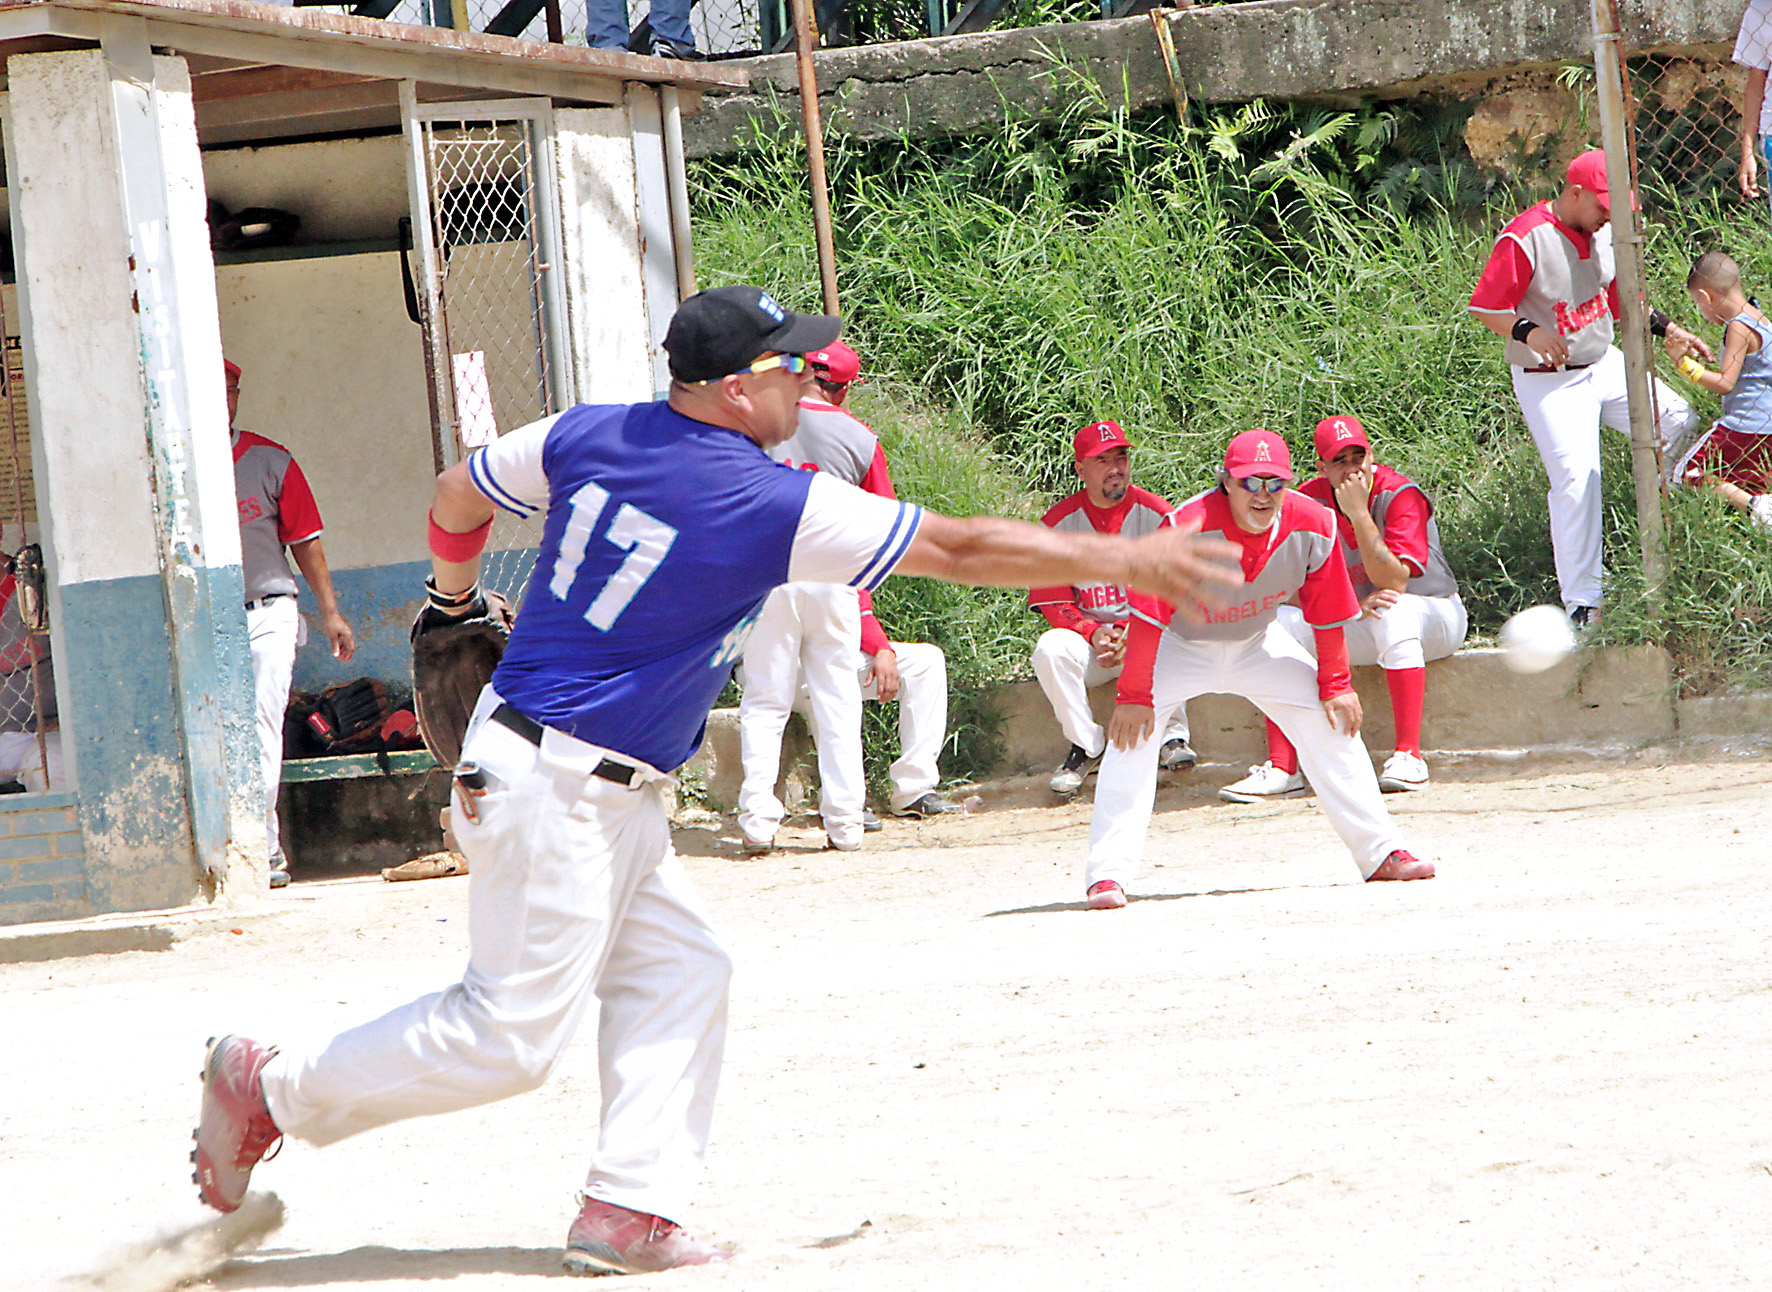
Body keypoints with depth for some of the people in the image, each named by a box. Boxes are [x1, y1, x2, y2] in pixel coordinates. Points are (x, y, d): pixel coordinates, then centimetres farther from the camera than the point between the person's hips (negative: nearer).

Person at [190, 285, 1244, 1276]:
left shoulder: (588, 437, 2)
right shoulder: (772, 506, -18)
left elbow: (460, 492, 15)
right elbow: (958, 549, -14)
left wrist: (454, 599, 35)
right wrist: (1124, 560, -8)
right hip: (555, 790, -9)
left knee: (680, 973, 8)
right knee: (513, 1036, -4)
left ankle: (630, 1210, 4)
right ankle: (276, 1088, 6)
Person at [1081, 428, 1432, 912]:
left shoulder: (1313, 527, -23)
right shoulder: (1187, 528, -35)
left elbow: (1327, 612, -8)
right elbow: (1148, 616, -29)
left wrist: (1335, 685, -3)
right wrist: (1134, 695, -29)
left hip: (1257, 642, 4)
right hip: (1180, 645, -4)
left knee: (1331, 719, -4)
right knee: (1132, 731, -23)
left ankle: (1380, 853, 5)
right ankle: (1107, 875, -23)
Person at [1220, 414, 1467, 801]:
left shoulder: (1398, 494, -19)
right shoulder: (1310, 502, -6)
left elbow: (1395, 582, -29)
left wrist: (1359, 514, -35)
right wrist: (1356, 606, -25)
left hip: (1435, 615, -5)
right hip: (1355, 625, 5)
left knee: (1393, 611, -39)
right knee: (1280, 622, -16)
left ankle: (1408, 756, -39)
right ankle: (1281, 769, -20)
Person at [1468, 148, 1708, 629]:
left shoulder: (1602, 231, 3)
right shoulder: (1524, 239, -22)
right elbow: (1485, 306, -20)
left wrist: (1664, 327, 10)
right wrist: (1527, 332, -36)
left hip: (1605, 364, 8)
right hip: (1550, 385, -8)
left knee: (1676, 422, 10)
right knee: (1576, 478, -16)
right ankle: (1581, 603, -11)